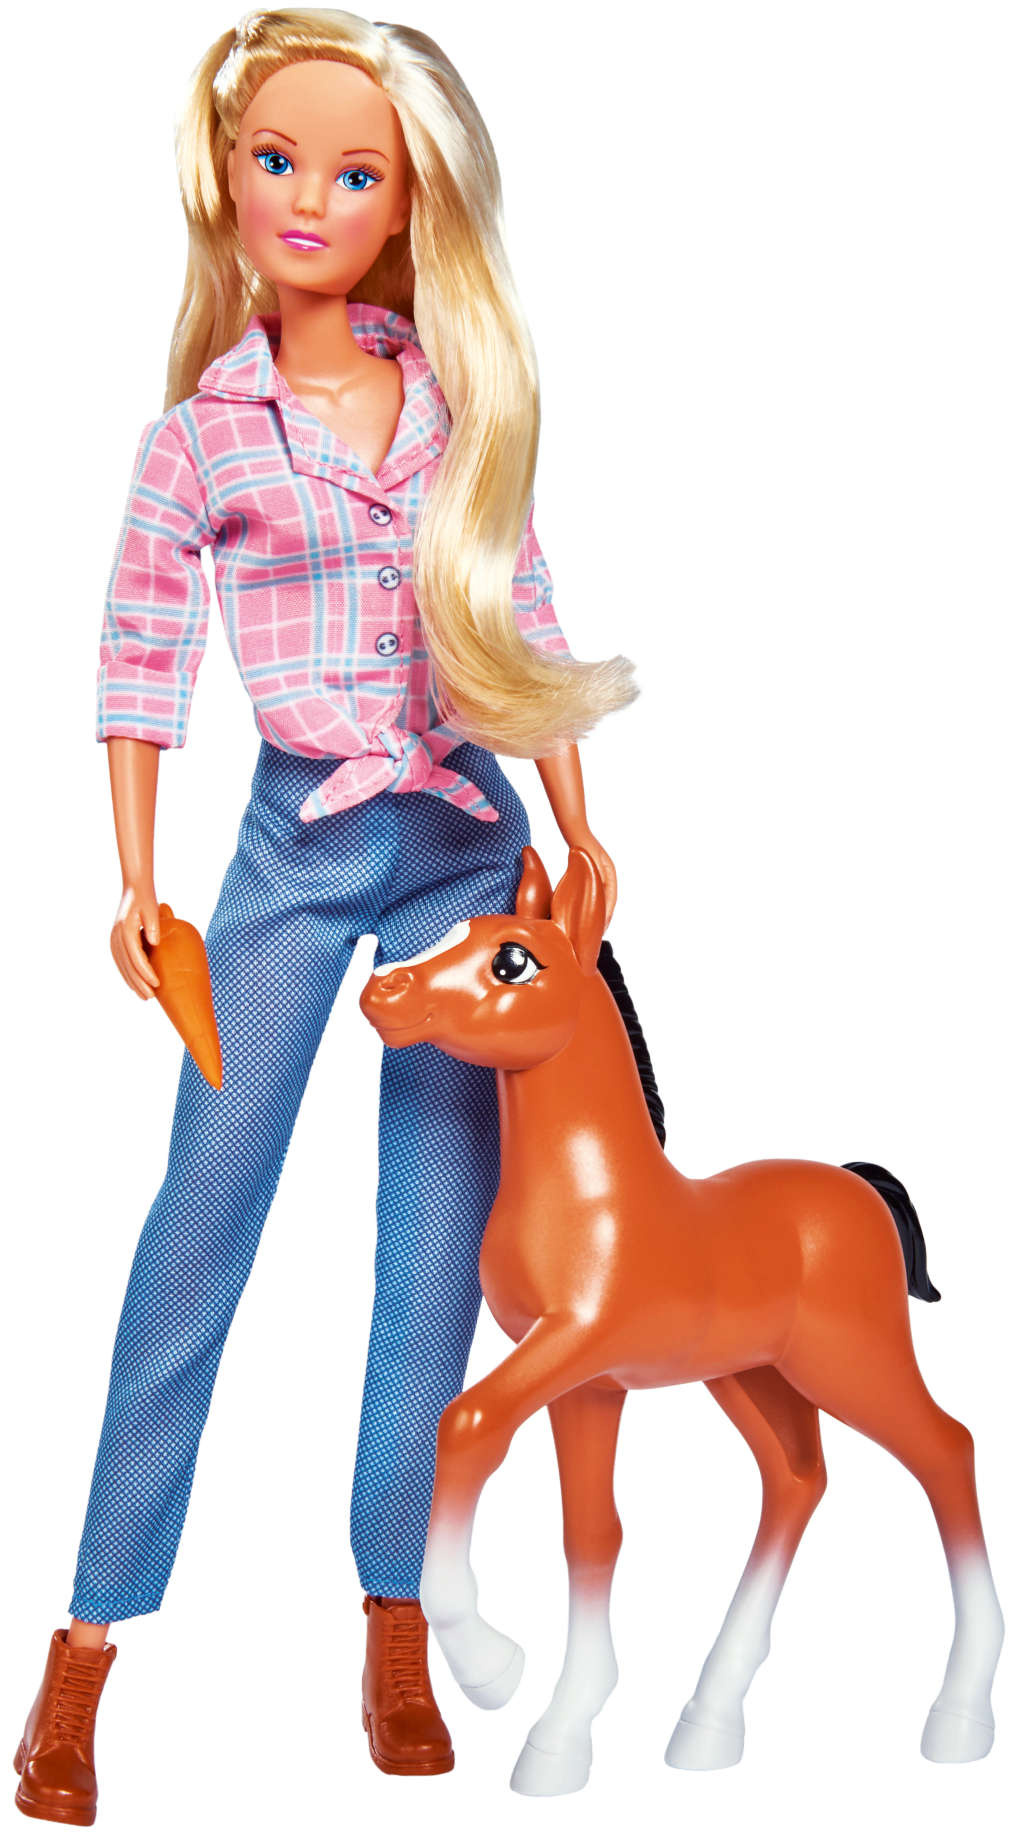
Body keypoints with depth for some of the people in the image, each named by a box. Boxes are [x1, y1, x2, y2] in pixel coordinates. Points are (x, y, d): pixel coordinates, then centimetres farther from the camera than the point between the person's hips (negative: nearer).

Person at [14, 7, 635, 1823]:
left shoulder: (463, 399, 2)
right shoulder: (194, 440, -5)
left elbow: (524, 622, 7)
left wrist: (578, 833, 7)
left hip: (466, 837, 3)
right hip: (297, 845, -2)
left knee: (437, 1226, 5)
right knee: (201, 1214, -1)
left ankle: (395, 1624, 16)